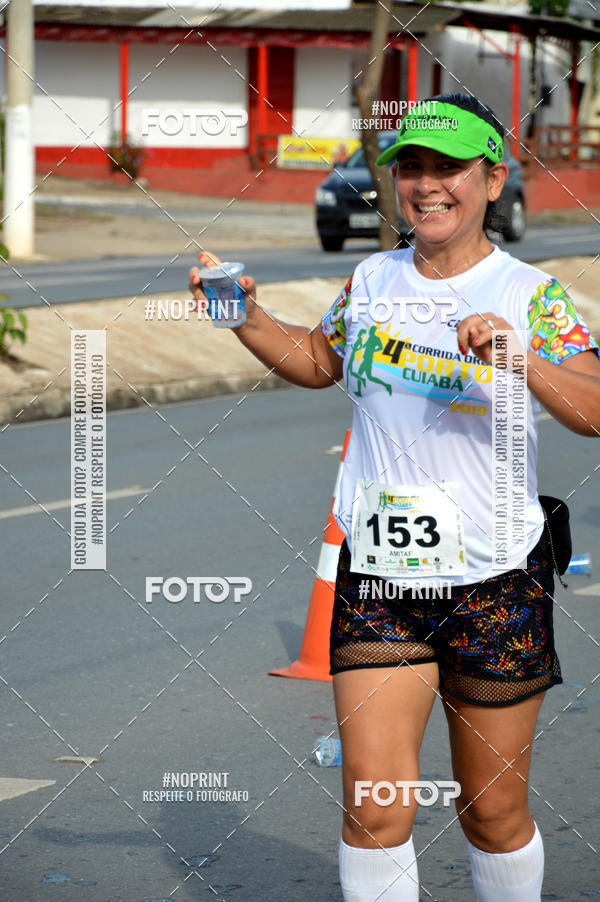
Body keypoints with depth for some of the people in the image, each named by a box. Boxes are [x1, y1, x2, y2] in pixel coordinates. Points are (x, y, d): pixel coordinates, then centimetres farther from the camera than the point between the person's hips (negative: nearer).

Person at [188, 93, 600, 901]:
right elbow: (318, 362, 26)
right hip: (377, 571, 2)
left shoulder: (531, 295, -5)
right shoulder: (371, 281, 7)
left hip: (496, 582, -2)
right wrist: (247, 319, 10)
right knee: (375, 807, -8)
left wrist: (520, 359, -33)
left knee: (495, 809, 9)